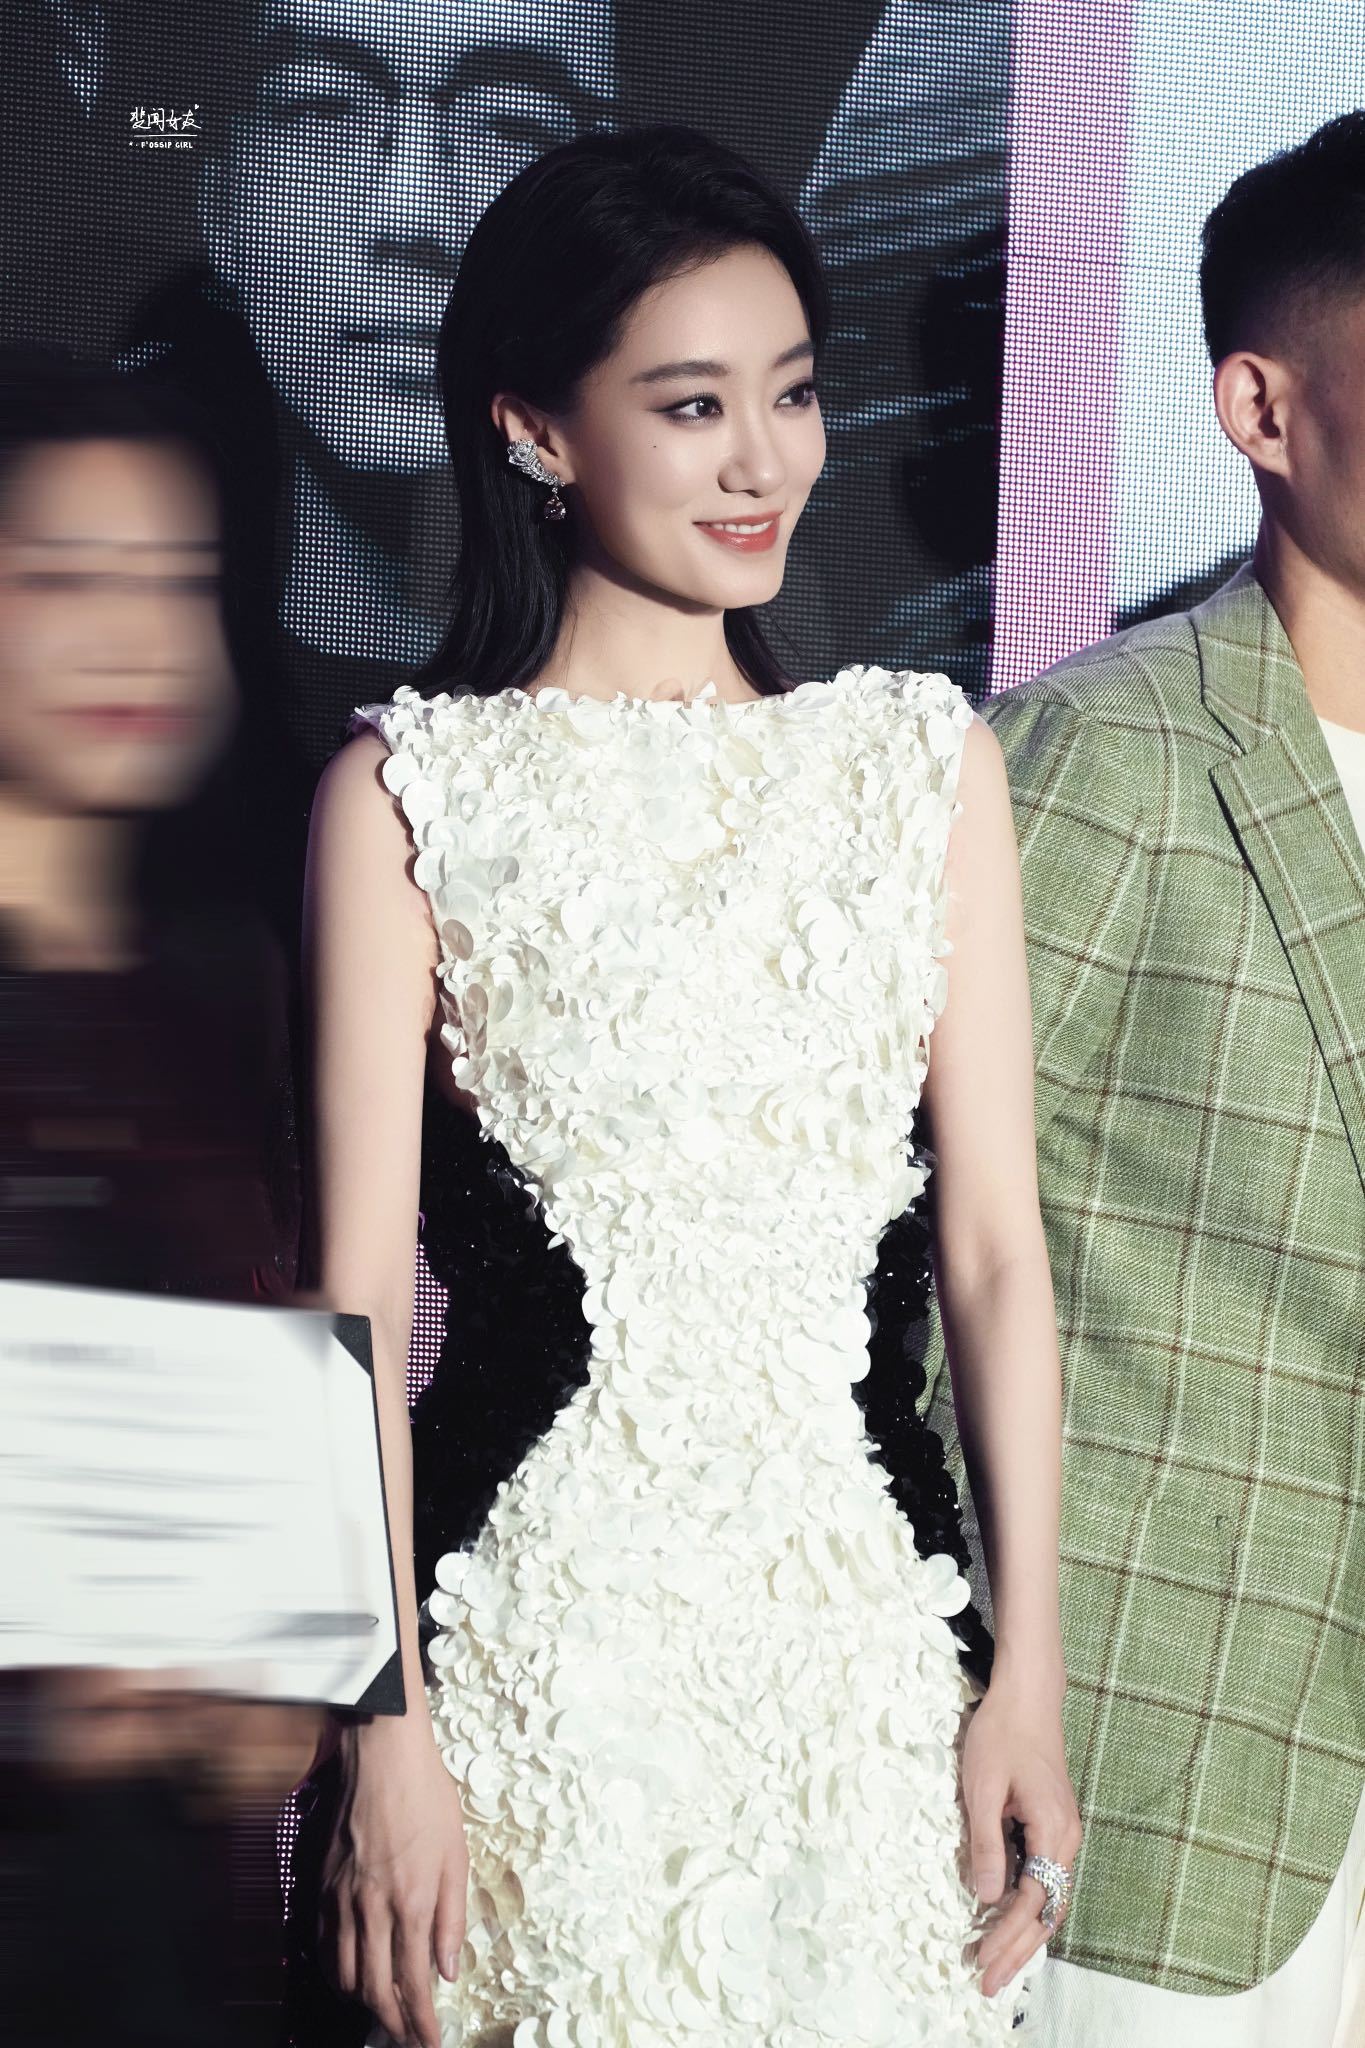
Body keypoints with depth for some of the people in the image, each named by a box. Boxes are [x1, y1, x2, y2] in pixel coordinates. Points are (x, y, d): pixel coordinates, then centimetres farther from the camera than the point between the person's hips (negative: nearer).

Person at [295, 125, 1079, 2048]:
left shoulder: (928, 760, 3)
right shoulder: (409, 792, -5)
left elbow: (997, 1249, 3)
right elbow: (362, 1287, -5)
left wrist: (1032, 1678, 1)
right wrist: (388, 1732, -8)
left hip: (866, 1615, 3)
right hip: (553, 1622, -2)